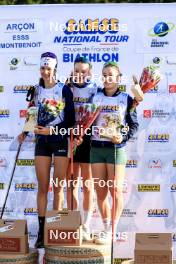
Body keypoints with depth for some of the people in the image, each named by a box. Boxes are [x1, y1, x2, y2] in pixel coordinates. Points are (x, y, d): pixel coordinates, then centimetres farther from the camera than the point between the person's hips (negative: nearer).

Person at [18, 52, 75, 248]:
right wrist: (25, 132, 3)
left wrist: (52, 130, -17)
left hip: (61, 140, -3)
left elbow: (70, 119, -8)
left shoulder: (64, 89, -6)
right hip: (42, 141, 3)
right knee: (42, 187, 3)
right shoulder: (36, 90, 8)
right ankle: (42, 230, 6)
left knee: (58, 187, 2)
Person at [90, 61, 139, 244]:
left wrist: (123, 137, -14)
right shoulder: (95, 97, 9)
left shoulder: (126, 99, 2)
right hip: (96, 147, 3)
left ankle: (112, 232, 2)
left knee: (116, 190, -4)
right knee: (100, 190, 5)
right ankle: (106, 228, 16)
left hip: (117, 148, -3)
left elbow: (134, 124, 1)